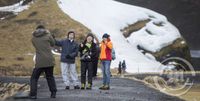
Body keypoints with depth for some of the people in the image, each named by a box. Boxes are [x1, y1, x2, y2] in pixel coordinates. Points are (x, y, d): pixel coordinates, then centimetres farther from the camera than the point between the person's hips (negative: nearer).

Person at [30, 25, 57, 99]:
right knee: (50, 77, 18)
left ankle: (33, 94, -1)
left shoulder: (34, 38, 7)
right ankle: (53, 93, 14)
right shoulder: (47, 35, 1)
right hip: (49, 61, 1)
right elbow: (53, 44, 15)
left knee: (34, 78, 10)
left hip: (39, 62, -1)